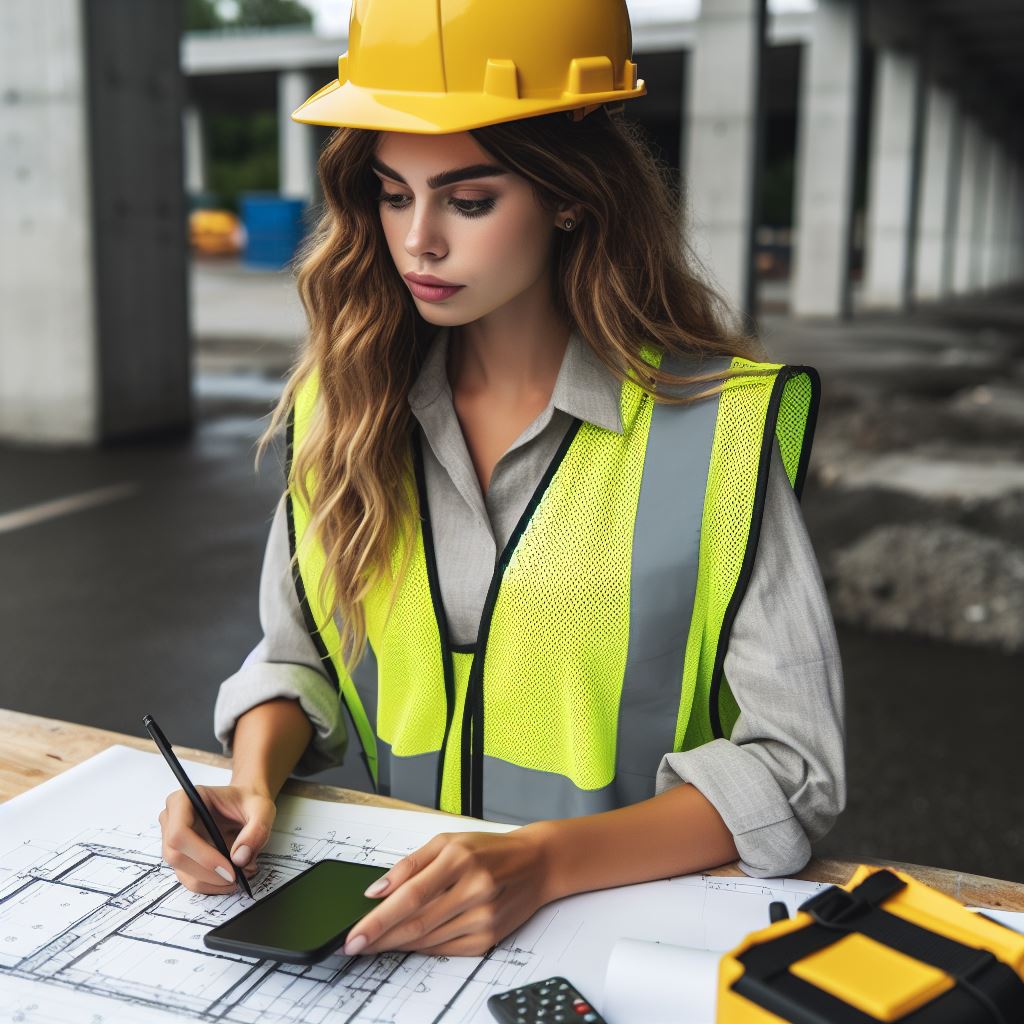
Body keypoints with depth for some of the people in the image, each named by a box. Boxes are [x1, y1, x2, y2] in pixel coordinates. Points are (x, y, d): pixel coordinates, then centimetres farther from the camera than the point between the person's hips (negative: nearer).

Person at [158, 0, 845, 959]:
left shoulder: (719, 427, -12)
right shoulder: (343, 402, 1)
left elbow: (791, 763, -11)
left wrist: (544, 862, -24)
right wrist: (255, 779, -8)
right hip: (387, 913, 2)